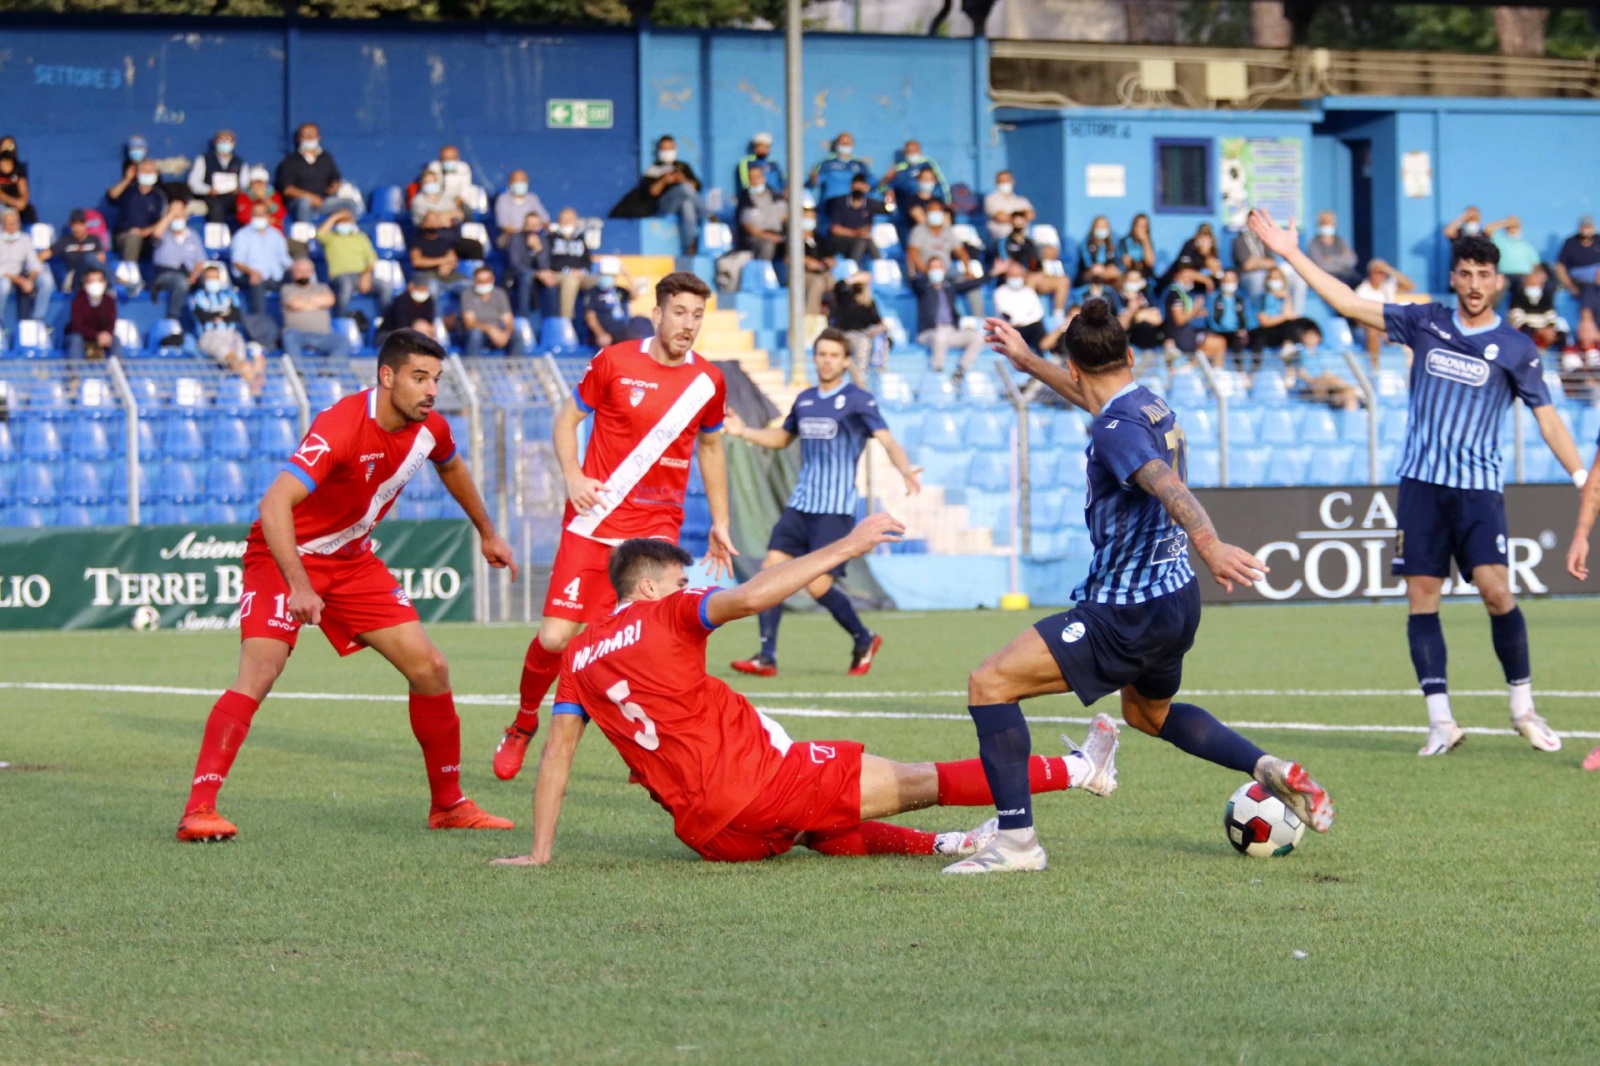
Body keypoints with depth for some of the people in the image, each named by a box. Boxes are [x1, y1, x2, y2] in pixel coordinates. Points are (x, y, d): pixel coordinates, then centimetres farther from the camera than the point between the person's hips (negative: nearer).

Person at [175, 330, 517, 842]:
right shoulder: (341, 426, -30)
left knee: (430, 668, 1)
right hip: (286, 556, -7)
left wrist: (488, 533, 32)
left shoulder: (429, 428, -6)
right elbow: (275, 504, -39)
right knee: (258, 673, -24)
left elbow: (451, 467, 21)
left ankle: (448, 805, 16)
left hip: (352, 559, 7)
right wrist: (298, 586, -48)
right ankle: (199, 810, -25)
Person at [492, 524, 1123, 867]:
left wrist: (540, 853, 15)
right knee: (912, 783, 0)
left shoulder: (578, 657, 14)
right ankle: (1078, 770, 9)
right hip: (755, 781, -6)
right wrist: (844, 548, -13)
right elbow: (750, 597, -17)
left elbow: (556, 753, 12)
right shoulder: (663, 616, -1)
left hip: (706, 832, 6)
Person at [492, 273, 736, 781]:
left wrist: (720, 523, 20)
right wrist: (573, 477, -10)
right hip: (593, 521, -1)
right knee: (556, 636, -6)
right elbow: (567, 419, 7)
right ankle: (523, 725, 22)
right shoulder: (614, 362, -3)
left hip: (657, 527, 1)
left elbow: (710, 448, 21)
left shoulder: (708, 381, 5)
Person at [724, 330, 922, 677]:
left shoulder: (858, 401, -7)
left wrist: (904, 469, -39)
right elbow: (781, 438, 29)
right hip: (800, 505, 6)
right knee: (772, 568, -8)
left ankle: (864, 639, 15)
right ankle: (767, 656, -4)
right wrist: (743, 431, 14)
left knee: (818, 587, -11)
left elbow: (887, 440, -19)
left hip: (836, 509, -6)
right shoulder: (804, 400, 12)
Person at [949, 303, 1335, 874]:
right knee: (1148, 712, 36)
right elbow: (1095, 399, 33)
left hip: (1129, 613, -10)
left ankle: (1016, 840, -14)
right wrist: (1029, 362, 42)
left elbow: (1169, 487, -40)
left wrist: (1208, 543, -58)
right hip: (1176, 598, 10)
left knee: (990, 683, -10)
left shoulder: (1117, 431, -20)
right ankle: (1273, 769, 22)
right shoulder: (1153, 406, 8)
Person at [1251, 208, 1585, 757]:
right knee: (1422, 596, -3)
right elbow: (1349, 304, 9)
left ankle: (1523, 707, 2)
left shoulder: (1515, 349, 1)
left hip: (1478, 486, -3)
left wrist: (1584, 480, -6)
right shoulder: (1426, 323, 7)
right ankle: (1441, 721, 1)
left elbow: (1547, 418, 2)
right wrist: (1291, 254, 6)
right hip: (1421, 481, 3)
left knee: (1495, 590, -15)